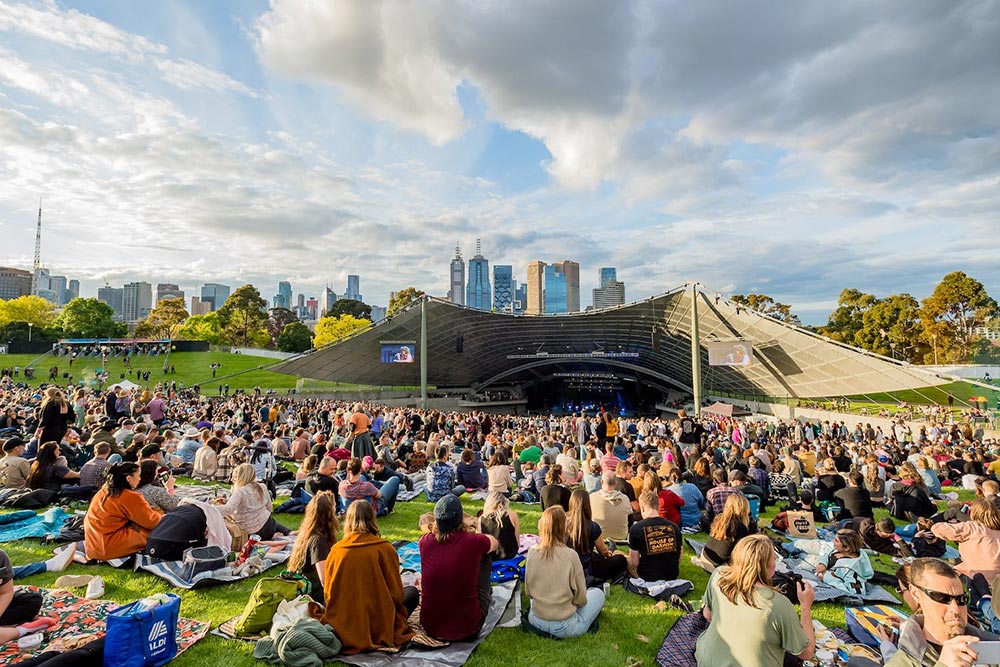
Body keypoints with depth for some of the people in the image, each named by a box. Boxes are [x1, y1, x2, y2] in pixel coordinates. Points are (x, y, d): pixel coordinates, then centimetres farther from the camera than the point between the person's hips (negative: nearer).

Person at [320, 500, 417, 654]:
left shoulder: (336, 550, -5)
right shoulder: (385, 549, -12)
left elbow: (328, 594, 4)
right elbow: (397, 593, -6)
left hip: (342, 628, 4)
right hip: (379, 627, -4)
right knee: (412, 593, 19)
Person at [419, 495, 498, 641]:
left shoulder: (425, 542, -10)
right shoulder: (474, 541, -16)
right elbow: (495, 543, 10)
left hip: (430, 627, 3)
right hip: (467, 628, -2)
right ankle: (487, 594, 43)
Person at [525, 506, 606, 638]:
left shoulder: (532, 552, -9)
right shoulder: (570, 555, -20)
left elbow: (528, 592, 2)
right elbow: (581, 599, -9)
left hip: (535, 621, 4)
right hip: (564, 627, -4)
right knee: (598, 593, 17)